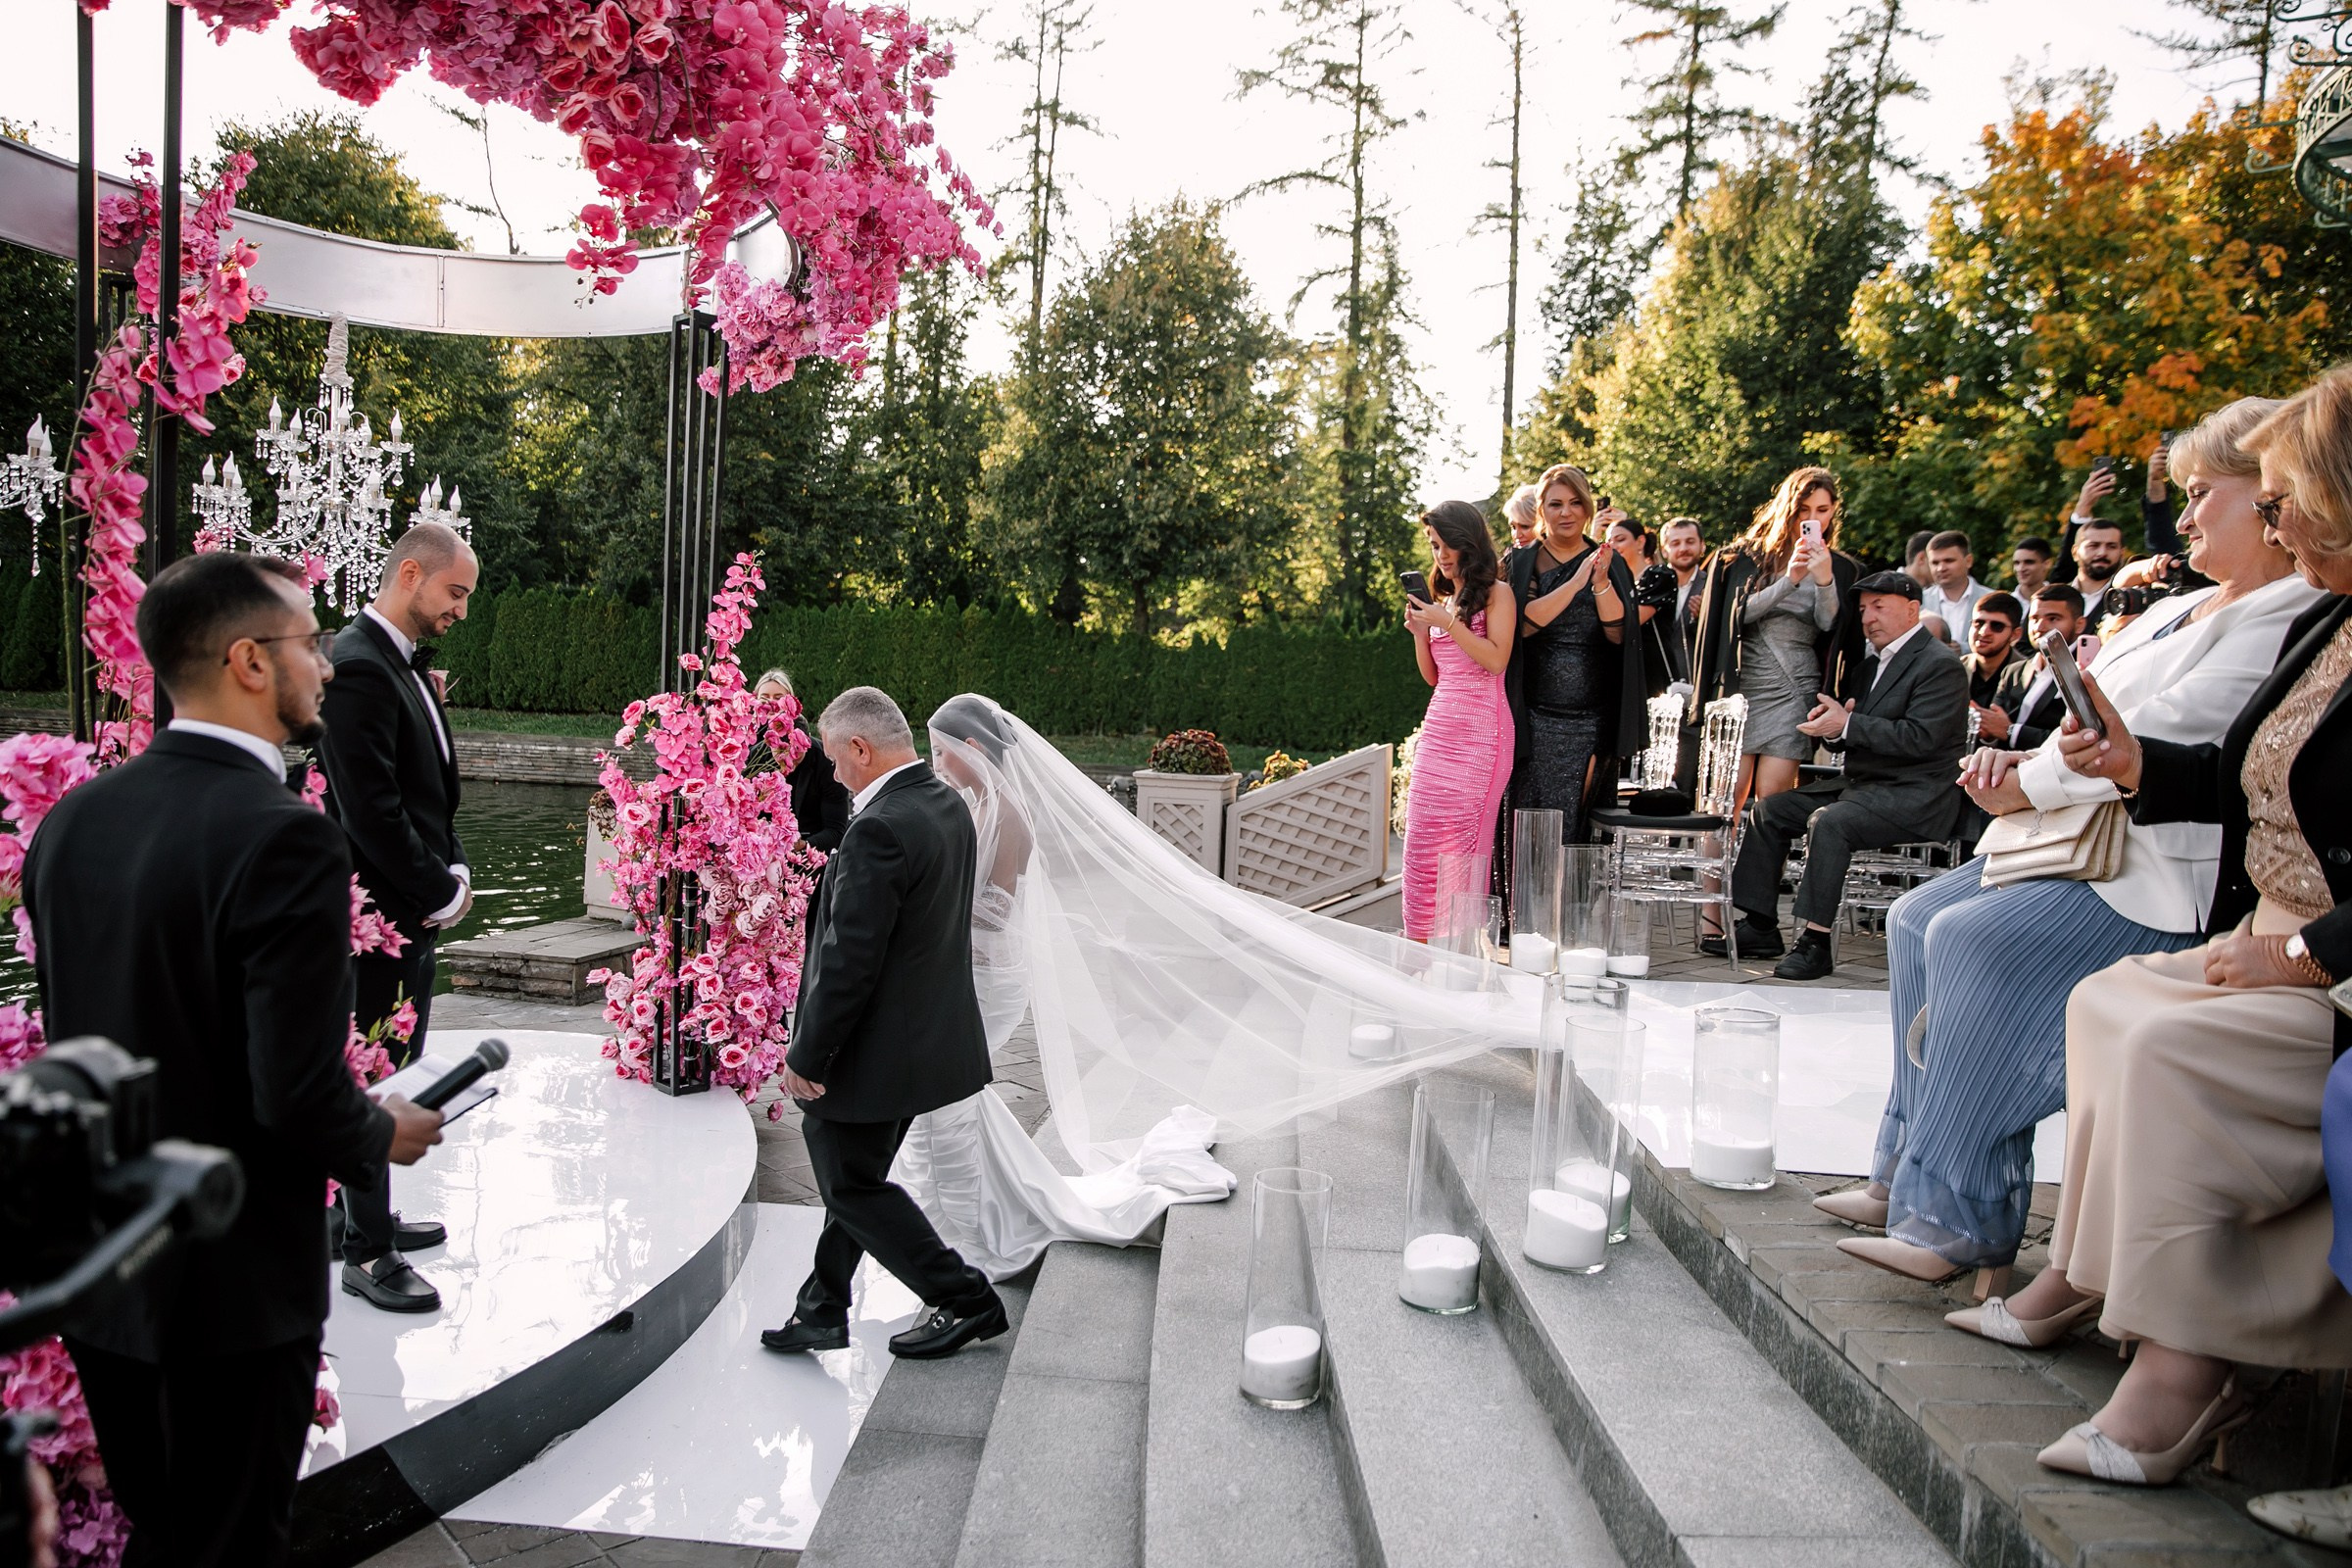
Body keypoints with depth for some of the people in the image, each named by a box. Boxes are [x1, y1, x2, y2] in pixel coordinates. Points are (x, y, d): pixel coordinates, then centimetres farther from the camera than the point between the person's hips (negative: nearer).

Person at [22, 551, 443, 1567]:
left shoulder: (72, 819, -1)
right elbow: (300, 1095, -25)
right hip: (231, 1284, -7)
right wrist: (386, 1137, -5)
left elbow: (66, 1029, 8)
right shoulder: (286, 842, -25)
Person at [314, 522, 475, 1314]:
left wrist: (455, 872, 7)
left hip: (414, 908, 10)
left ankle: (369, 1214, 32)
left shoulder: (405, 664, 12)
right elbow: (371, 809, -23)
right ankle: (367, 1254, 11)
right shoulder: (359, 666, -19)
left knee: (393, 1071, 18)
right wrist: (438, 894, -15)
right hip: (378, 915, -10)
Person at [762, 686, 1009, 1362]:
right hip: (928, 1032, 9)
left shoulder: (880, 830, -25)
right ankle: (823, 1311, 34)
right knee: (852, 1174, 21)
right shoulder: (949, 805, 4)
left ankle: (964, 1300, 15)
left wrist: (806, 1058, -15)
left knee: (851, 1184, 8)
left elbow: (849, 960, -25)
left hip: (874, 1047, -9)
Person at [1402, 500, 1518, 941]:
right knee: (1421, 844, 2)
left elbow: (1497, 660, -12)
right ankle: (1421, 947, 8)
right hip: (1437, 729, 7)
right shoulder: (1441, 600, 19)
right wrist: (1419, 631, 5)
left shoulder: (1496, 593, 0)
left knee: (1462, 845, -8)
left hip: (1479, 731, -7)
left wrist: (1447, 622, -13)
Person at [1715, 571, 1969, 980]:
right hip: (1860, 784, 10)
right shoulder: (1873, 665, 19)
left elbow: (1919, 737, -22)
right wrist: (1829, 723, -7)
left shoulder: (1940, 664, -10)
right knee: (1768, 811, 1)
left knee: (1827, 821, -32)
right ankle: (1760, 925, 2)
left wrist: (1847, 724, -22)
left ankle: (1814, 942, -27)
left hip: (1913, 797, -10)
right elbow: (1845, 737, 17)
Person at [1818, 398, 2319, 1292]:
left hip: (2176, 877, -10)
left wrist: (2030, 785, -11)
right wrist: (2014, 763, 1)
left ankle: (1961, 1217, -19)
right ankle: (1911, 1171, 2)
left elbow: (2170, 733, -20)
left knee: (1976, 940, -27)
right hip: (2094, 840, 10)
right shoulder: (2177, 611, 21)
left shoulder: (2292, 617, -11)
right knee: (1917, 919, -2)